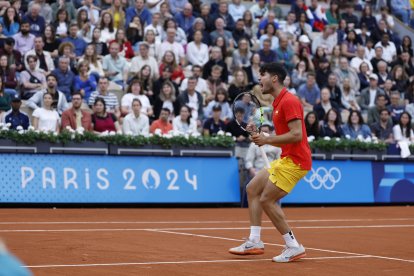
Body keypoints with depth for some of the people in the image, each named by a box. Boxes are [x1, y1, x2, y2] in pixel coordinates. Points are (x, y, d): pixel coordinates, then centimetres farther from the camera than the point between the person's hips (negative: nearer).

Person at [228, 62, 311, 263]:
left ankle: (294, 247, -3)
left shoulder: (289, 101, -15)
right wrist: (259, 135, 6)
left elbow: (296, 135, -24)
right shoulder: (278, 103, 16)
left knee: (266, 199, -10)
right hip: (286, 159, 10)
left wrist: (267, 139, -17)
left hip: (295, 161, -10)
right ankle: (254, 242, 13)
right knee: (253, 188, 12)